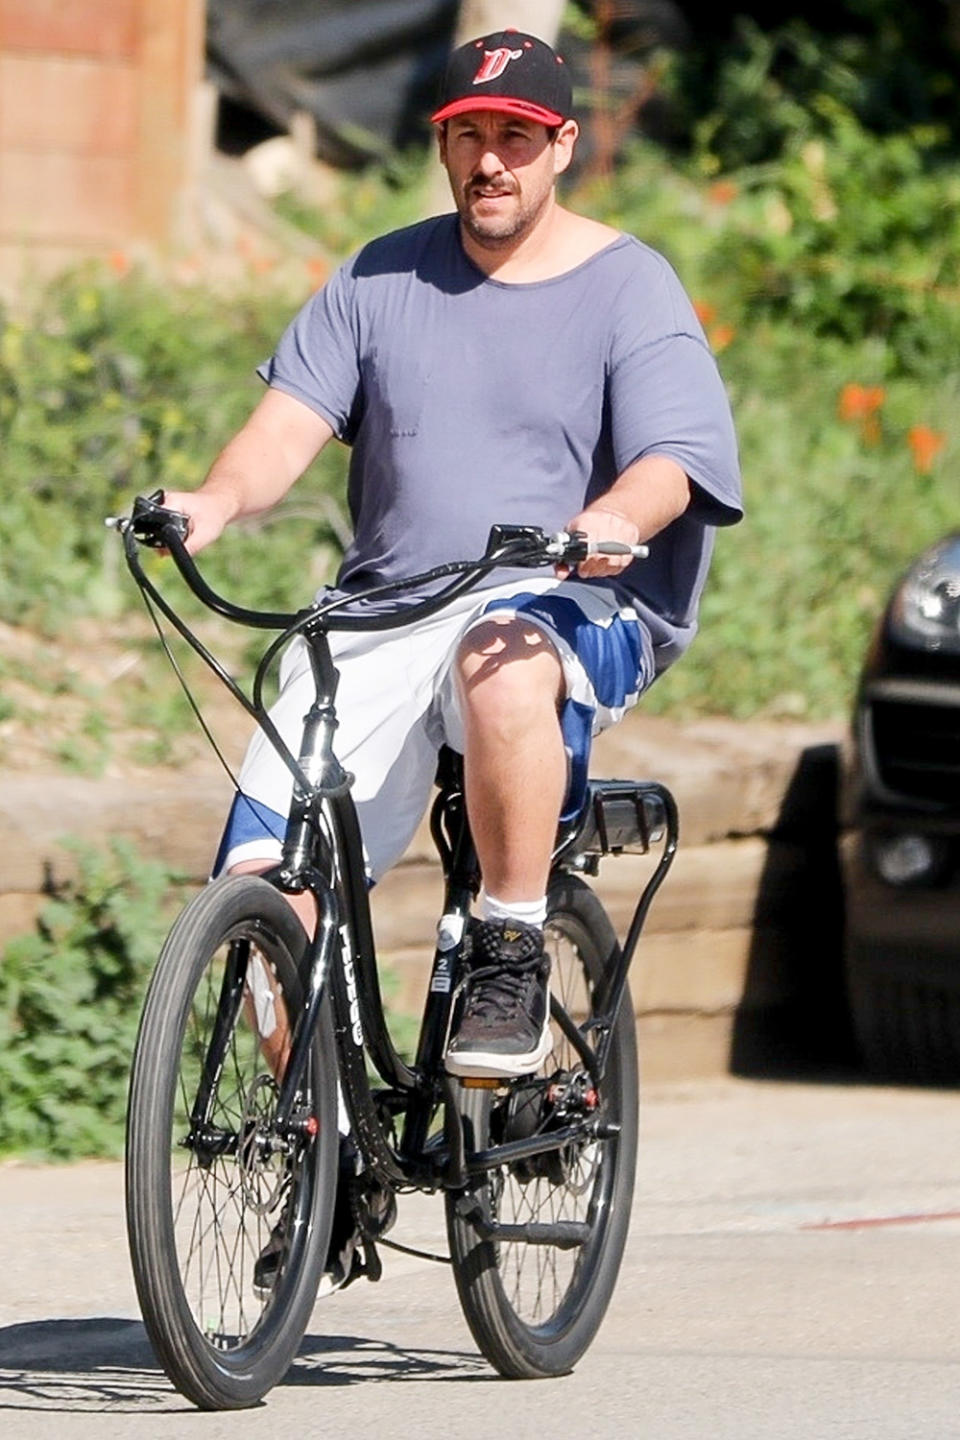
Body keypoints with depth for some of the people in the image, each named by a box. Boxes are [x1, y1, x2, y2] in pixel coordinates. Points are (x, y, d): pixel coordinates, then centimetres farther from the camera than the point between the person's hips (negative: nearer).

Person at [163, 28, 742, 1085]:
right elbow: (293, 421, 1)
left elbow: (668, 466, -10)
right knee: (264, 880, -14)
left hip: (573, 612, -3)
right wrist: (220, 500, -21)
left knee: (502, 668, -41)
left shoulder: (629, 288, 3)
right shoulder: (380, 280, 12)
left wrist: (612, 520, -34)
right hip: (384, 614, 3)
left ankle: (513, 956, -25)